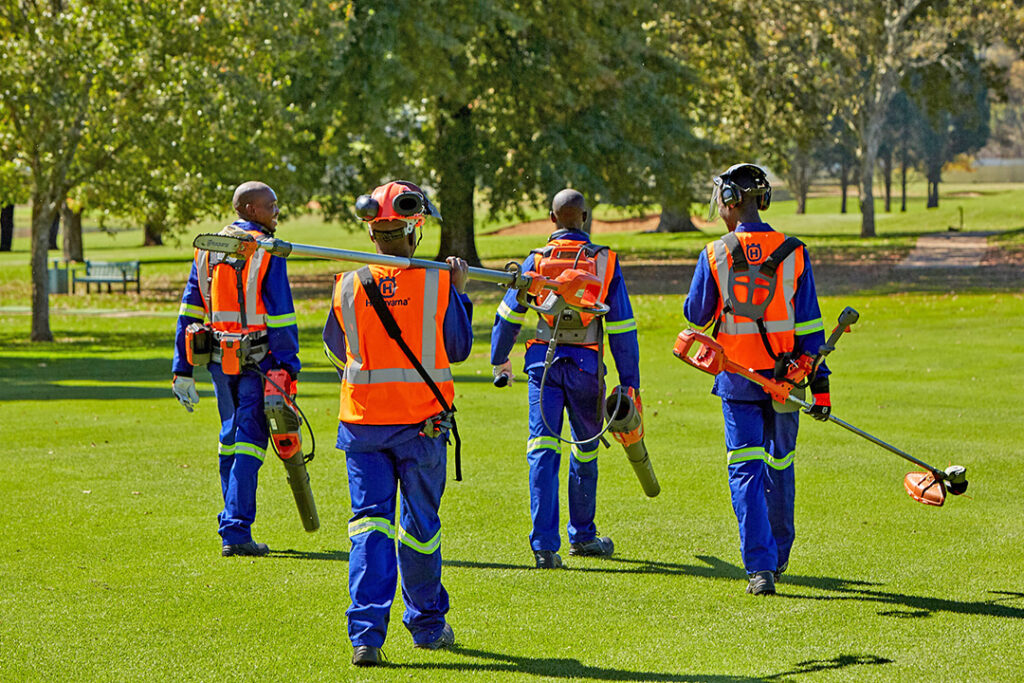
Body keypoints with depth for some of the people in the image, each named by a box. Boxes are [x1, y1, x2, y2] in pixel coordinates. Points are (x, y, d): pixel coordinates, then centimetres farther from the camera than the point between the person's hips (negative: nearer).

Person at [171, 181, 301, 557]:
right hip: (257, 359, -6)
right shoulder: (267, 253, -9)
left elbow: (189, 312, 8)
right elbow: (280, 315, -13)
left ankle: (233, 522, 24)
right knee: (250, 441, -3)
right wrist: (290, 366, -10)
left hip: (218, 357, 6)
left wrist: (182, 370, 11)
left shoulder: (206, 250, 8)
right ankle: (236, 532, -9)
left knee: (231, 437, 18)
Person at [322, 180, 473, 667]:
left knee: (370, 523, 1)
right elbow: (458, 349, 4)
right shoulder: (438, 285, -9)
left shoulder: (348, 287, -4)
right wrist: (460, 293, 14)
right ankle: (428, 624, 28)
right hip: (422, 423, -1)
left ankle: (366, 633, -12)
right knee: (420, 524, 13)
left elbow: (335, 354, 11)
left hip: (362, 423, 1)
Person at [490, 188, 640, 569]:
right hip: (586, 364, 0)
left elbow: (509, 315, 6)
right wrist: (630, 382, 4)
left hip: (543, 361, 0)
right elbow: (622, 328, -1)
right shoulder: (605, 262, -1)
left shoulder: (536, 260, 1)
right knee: (585, 451, 17)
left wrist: (499, 361, 21)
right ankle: (582, 536, 30)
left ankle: (545, 546, -12)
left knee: (543, 452, -3)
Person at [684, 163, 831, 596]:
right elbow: (809, 324, -3)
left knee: (747, 470, -2)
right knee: (779, 465, 18)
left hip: (738, 380, -2)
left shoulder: (715, 255, -7)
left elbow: (695, 316, 4)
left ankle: (760, 567, -13)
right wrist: (820, 385, 0)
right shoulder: (792, 253, -3)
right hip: (784, 378, 2)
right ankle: (778, 555, 32)